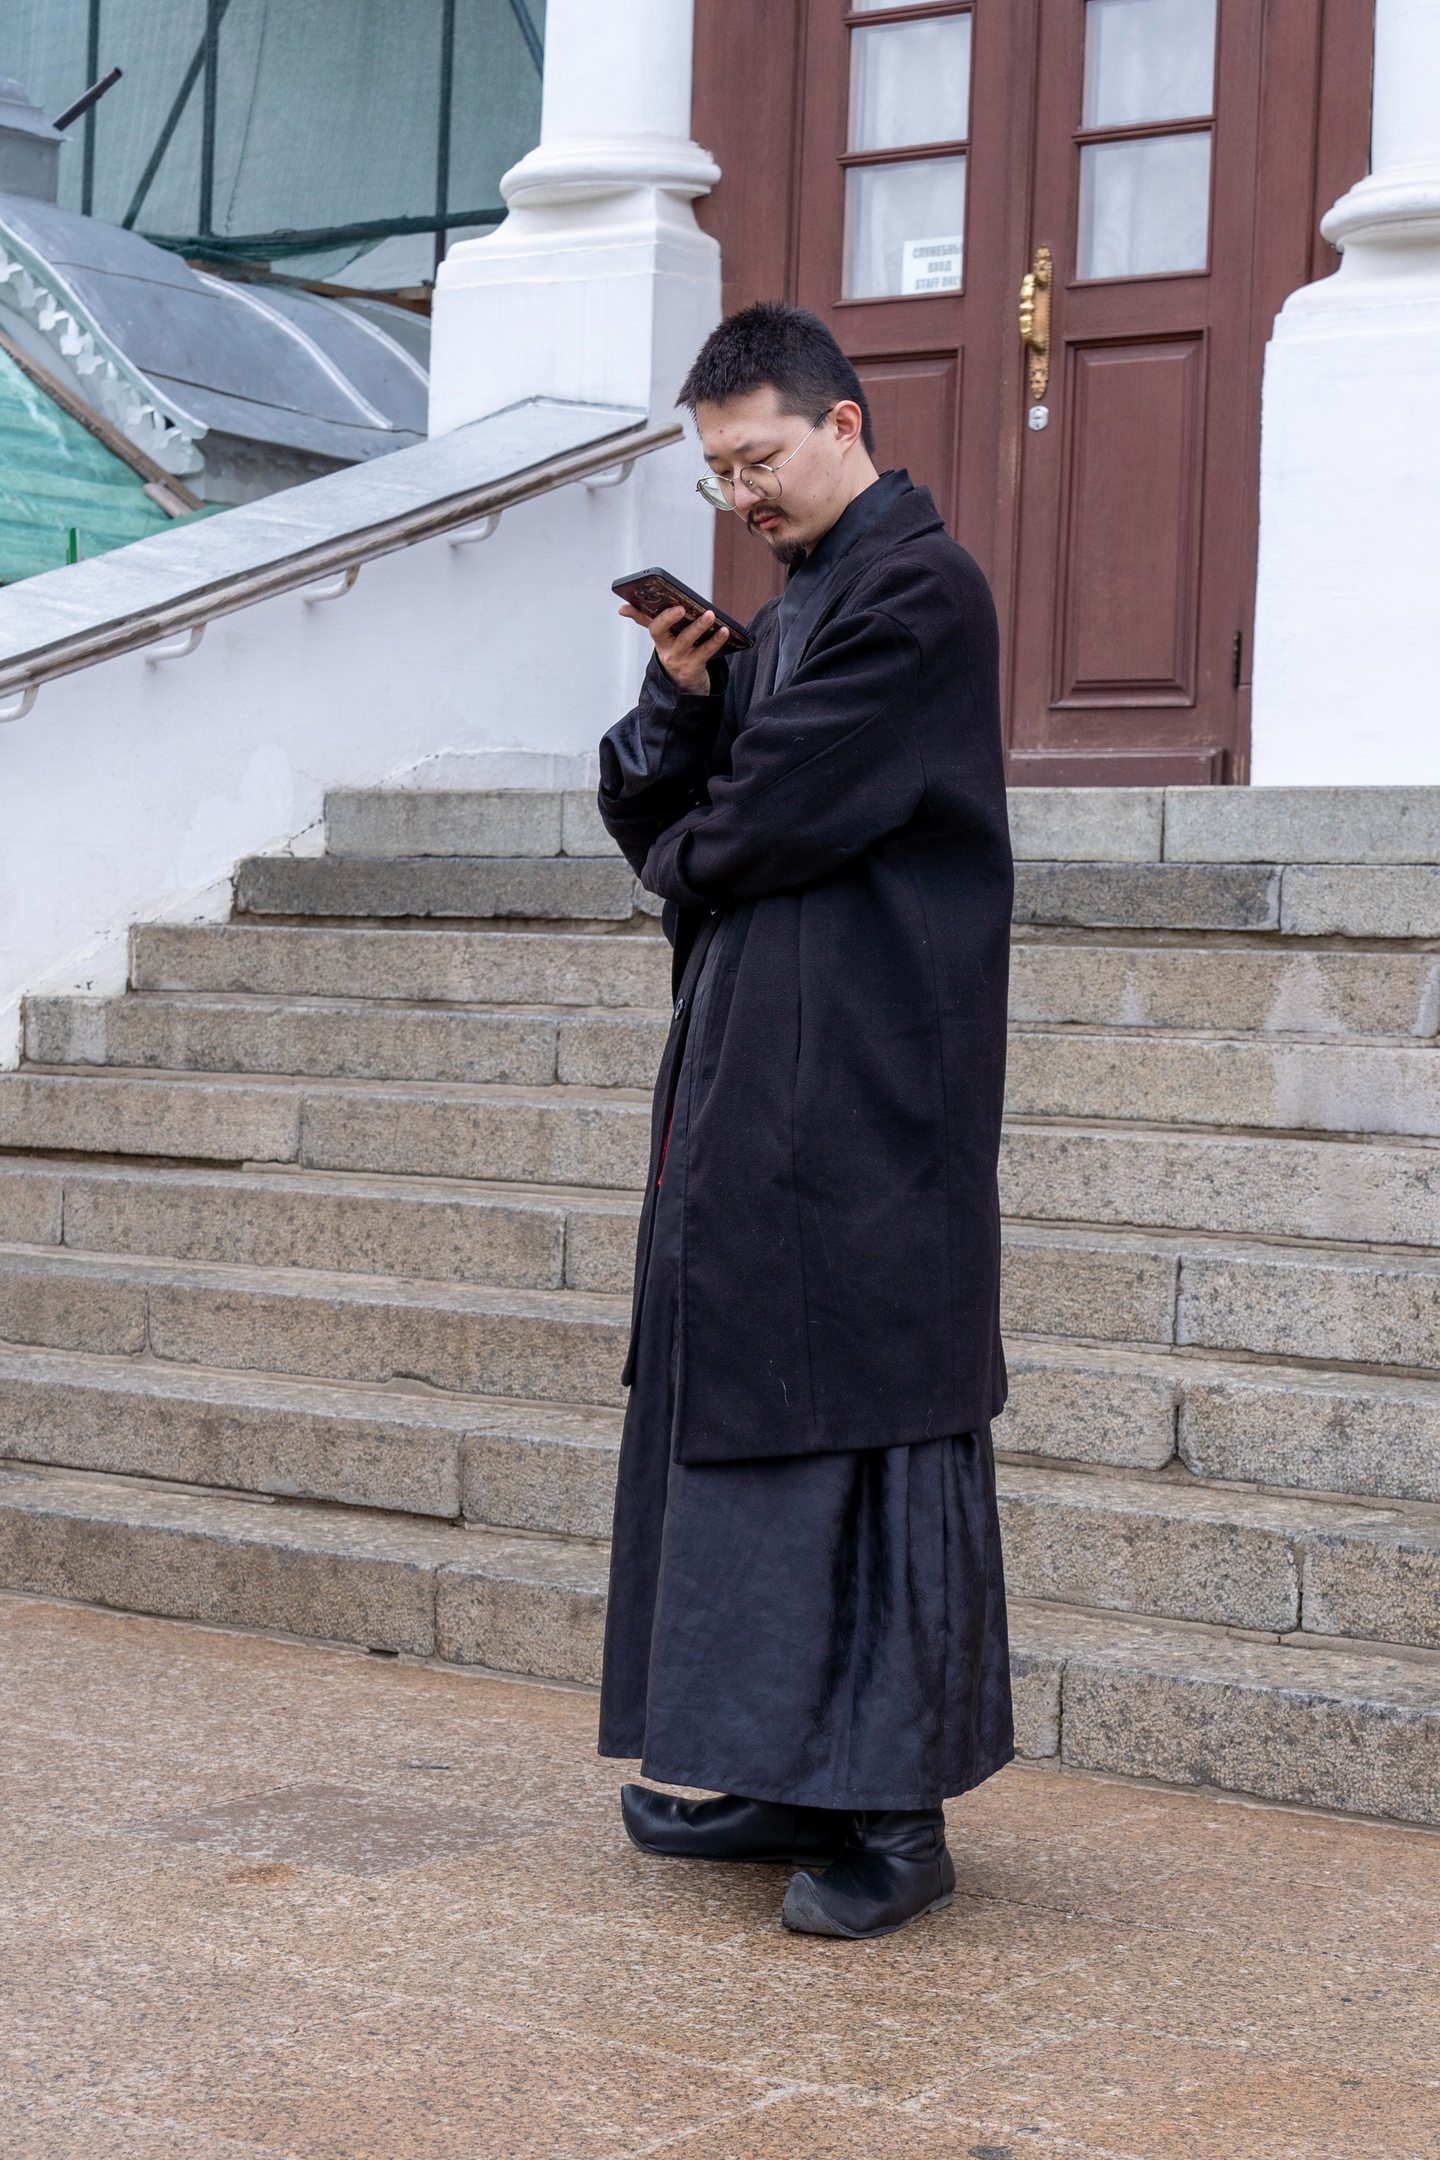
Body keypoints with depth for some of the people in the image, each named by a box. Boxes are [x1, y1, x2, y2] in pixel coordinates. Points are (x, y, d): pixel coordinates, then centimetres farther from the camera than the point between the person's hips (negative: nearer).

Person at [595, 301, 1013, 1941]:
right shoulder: (786, 613, 19)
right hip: (751, 1083, 10)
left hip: (866, 1097, -10)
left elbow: (779, 819, -16)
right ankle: (791, 1775, 19)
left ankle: (895, 1816, 1)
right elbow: (651, 820, 16)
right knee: (740, 1403, 11)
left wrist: (687, 862, 5)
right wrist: (677, 693, -2)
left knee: (867, 1418, -6)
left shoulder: (919, 592, -10)